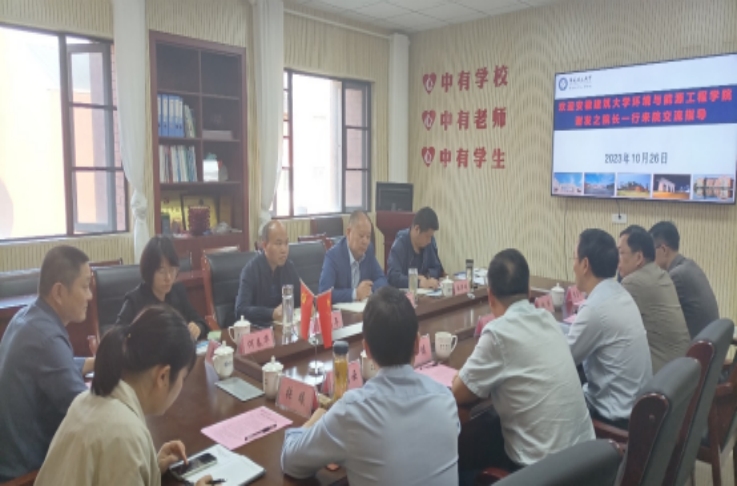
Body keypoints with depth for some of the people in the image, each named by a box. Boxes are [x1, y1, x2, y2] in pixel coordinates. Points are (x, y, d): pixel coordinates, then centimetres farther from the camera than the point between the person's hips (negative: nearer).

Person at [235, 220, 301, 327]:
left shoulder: (290, 267, 3)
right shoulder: (250, 270, -14)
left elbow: (300, 302, 9)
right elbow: (241, 310, -23)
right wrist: (272, 314, -34)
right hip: (257, 328, -4)